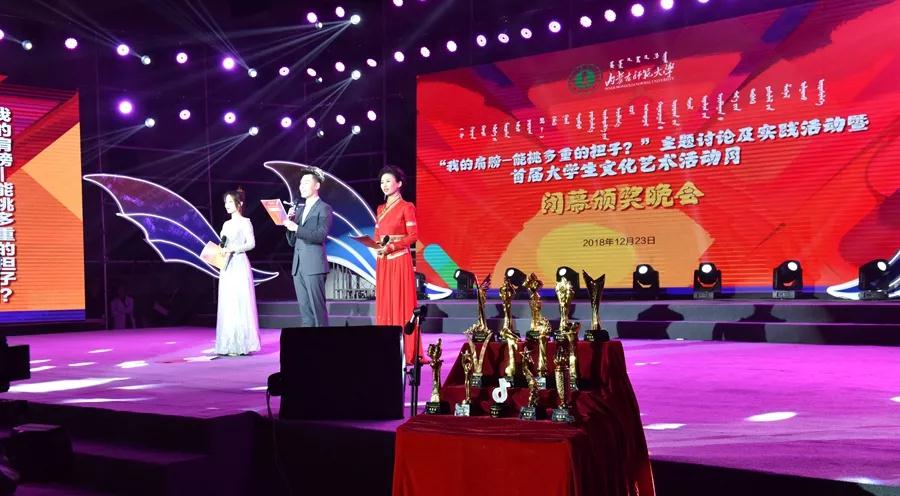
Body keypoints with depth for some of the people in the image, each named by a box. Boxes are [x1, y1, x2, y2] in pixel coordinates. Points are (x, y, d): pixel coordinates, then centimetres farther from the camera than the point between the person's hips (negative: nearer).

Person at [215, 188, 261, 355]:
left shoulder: (245, 222, -1)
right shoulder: (226, 224, 17)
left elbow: (251, 243, -10)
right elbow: (223, 245, 20)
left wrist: (232, 249, -19)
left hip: (239, 265, -7)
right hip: (226, 267, 7)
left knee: (240, 303, -8)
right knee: (227, 305, 3)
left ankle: (243, 344, -5)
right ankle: (230, 345, 6)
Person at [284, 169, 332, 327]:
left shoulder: (324, 208, 0)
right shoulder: (300, 210, 20)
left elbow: (321, 235, -14)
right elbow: (292, 242, 18)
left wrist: (297, 228, -18)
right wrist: (289, 221, 3)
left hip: (314, 265, -7)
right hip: (298, 266, 7)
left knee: (317, 308, -8)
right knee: (304, 309, 7)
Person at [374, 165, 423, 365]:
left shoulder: (406, 207, -4)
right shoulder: (381, 209, 15)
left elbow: (413, 236, -9)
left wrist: (392, 246, -18)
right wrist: (378, 245, -4)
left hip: (399, 260, -6)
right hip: (382, 262, 7)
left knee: (402, 304, -6)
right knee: (384, 304, 5)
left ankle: (407, 352, -3)